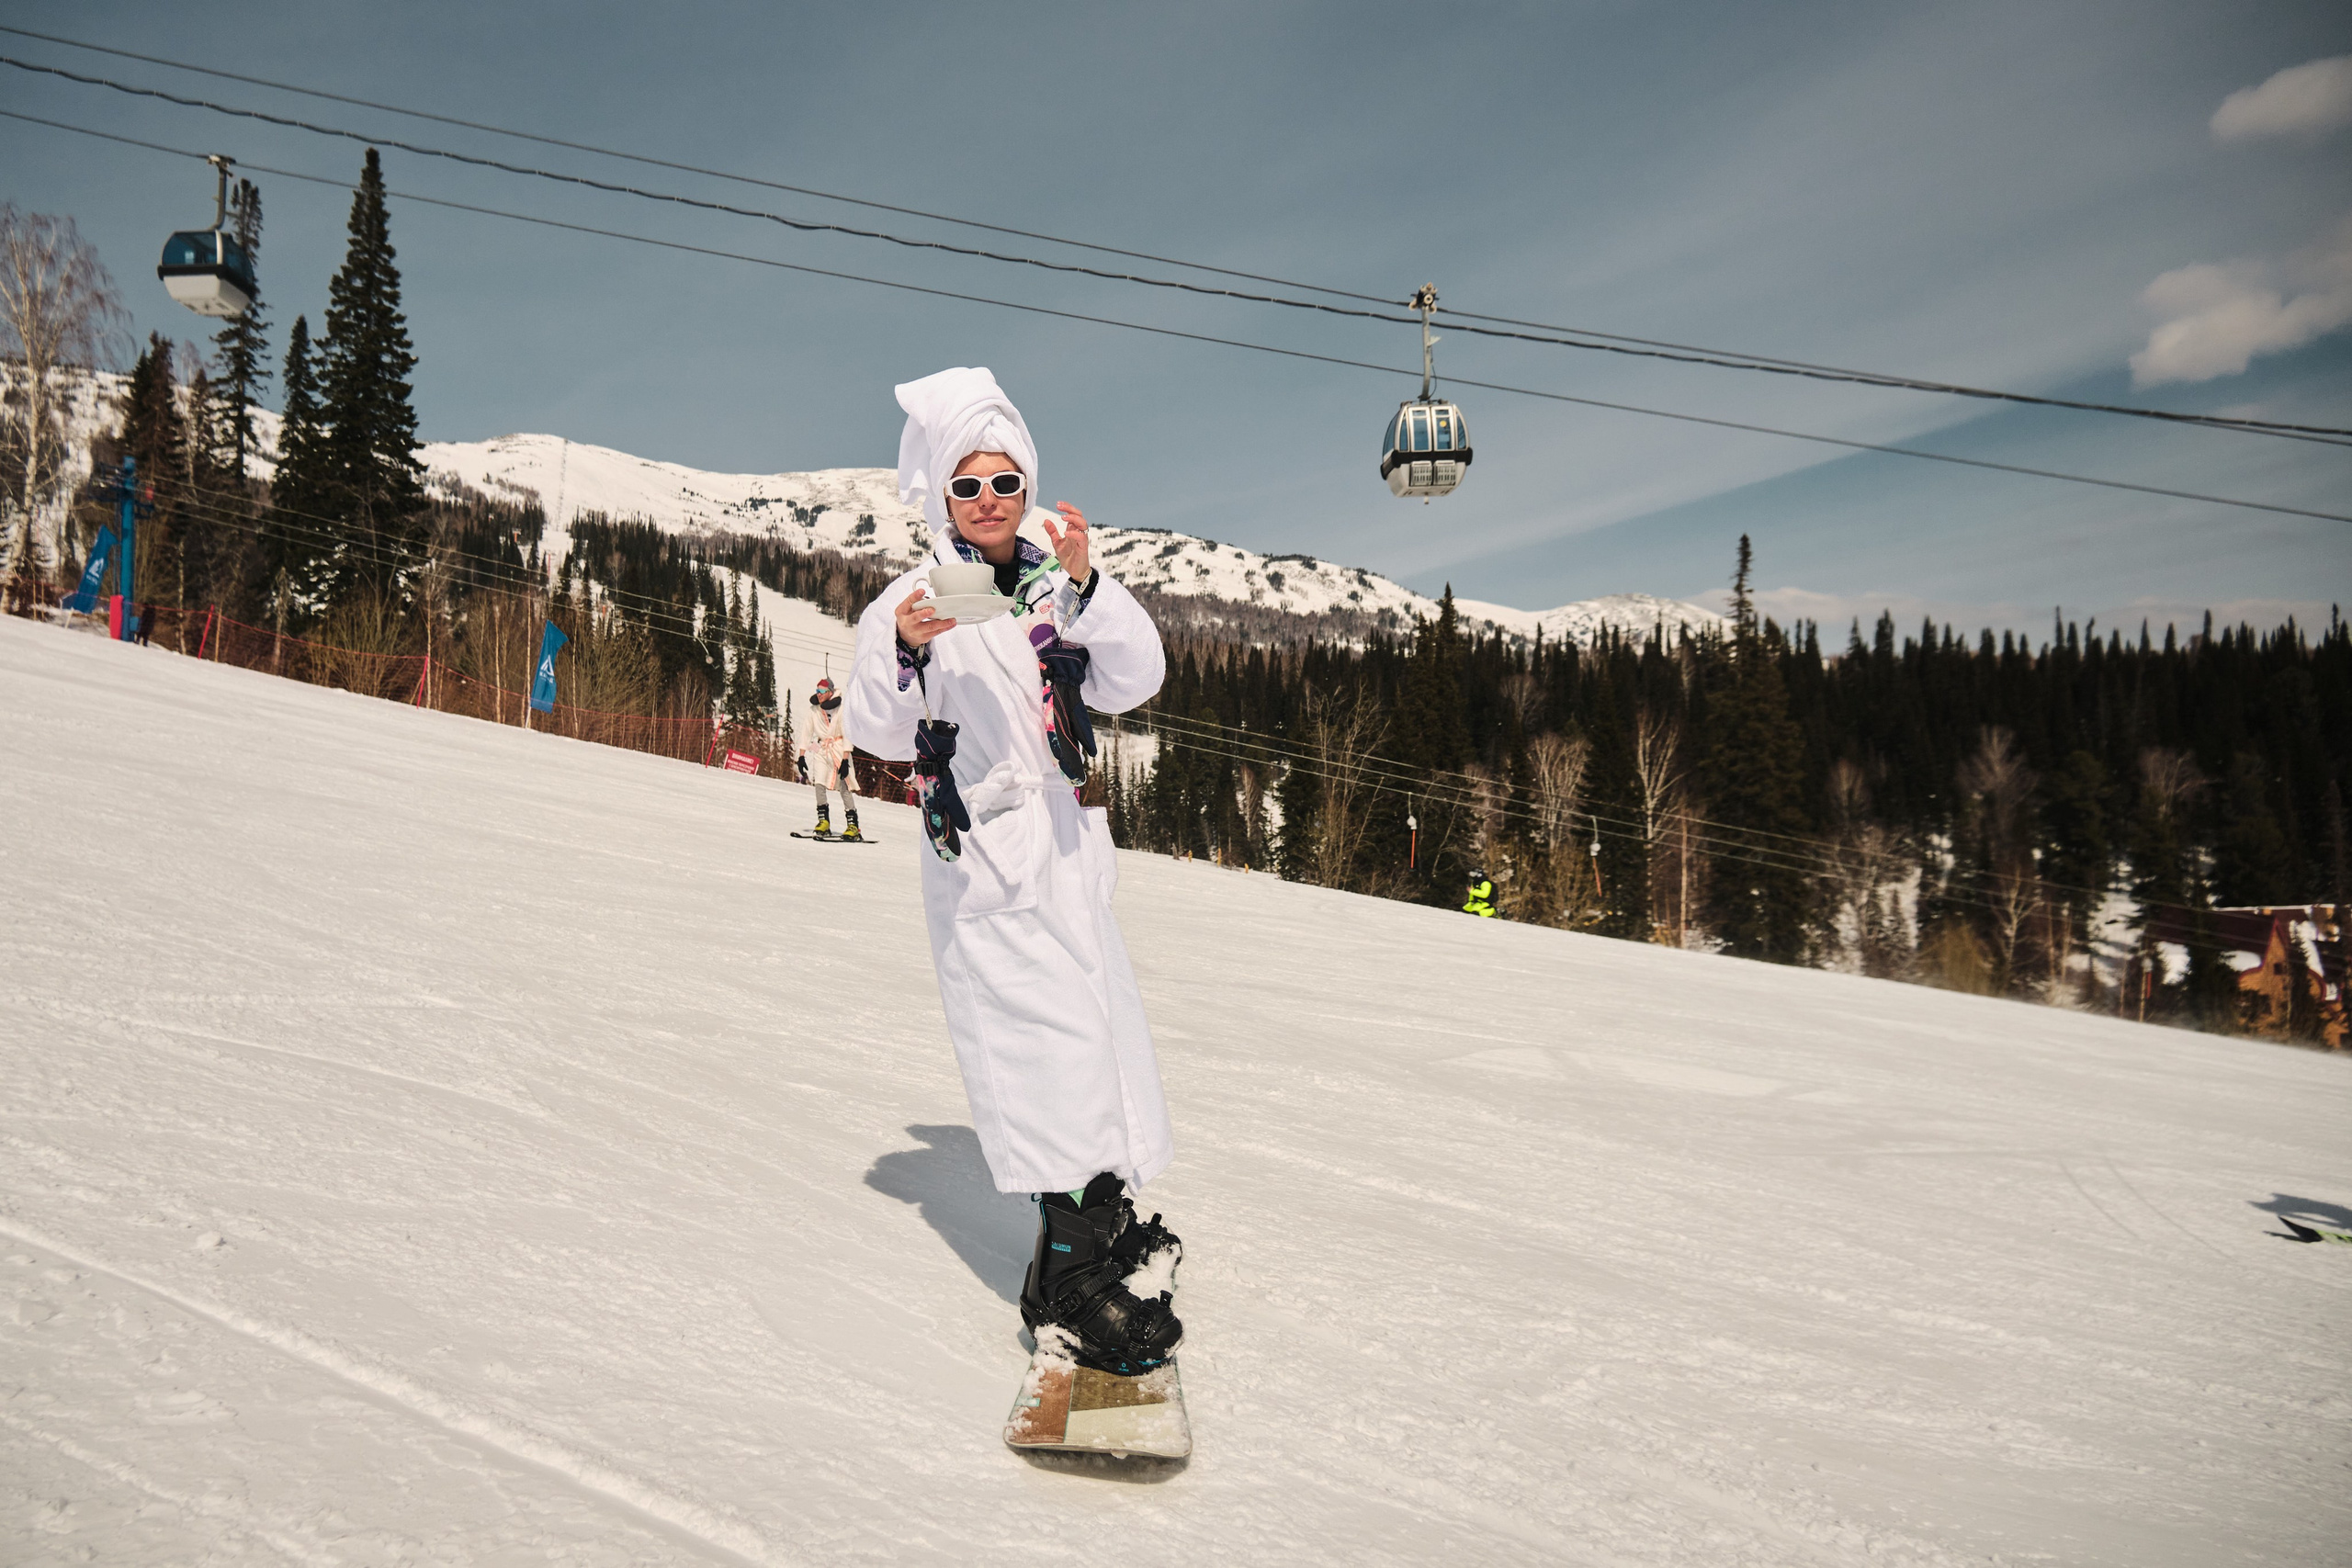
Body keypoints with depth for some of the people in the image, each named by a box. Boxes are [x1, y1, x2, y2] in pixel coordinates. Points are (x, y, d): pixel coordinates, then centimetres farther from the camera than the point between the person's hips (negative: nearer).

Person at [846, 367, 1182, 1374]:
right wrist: (905, 657, -28)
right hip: (982, 856, -6)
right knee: (1050, 1036, -11)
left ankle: (1102, 1223, 28)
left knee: (1097, 1027, 11)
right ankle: (1071, 1278, -5)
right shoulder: (914, 601, -2)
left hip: (1067, 846, 6)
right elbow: (880, 735, -9)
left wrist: (1085, 585, -18)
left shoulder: (1059, 593, 11)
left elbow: (1133, 682, -4)